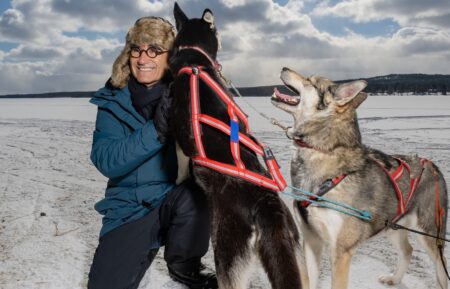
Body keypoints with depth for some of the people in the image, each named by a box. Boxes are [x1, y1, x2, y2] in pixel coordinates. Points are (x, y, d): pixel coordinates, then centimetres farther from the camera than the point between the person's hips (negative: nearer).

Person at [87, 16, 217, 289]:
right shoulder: (113, 100, -4)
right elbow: (106, 161, -16)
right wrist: (155, 130, -30)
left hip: (180, 197, 0)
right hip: (131, 206, 1)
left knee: (194, 193, -34)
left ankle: (184, 265, -4)